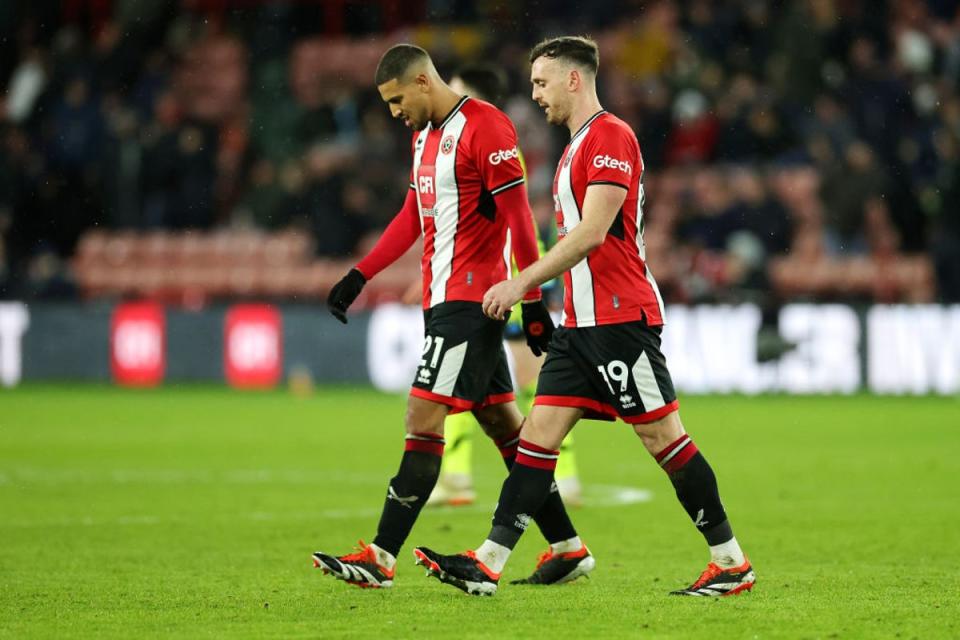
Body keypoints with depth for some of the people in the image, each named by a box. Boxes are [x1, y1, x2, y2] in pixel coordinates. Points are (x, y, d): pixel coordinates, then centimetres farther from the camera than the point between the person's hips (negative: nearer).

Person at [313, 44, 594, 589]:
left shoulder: (485, 126, -13)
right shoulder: (426, 135, 16)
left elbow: (517, 214, -16)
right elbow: (414, 217, 25)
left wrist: (532, 300, -17)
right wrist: (359, 276, 20)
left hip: (470, 300, -10)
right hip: (443, 299, 10)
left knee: (424, 416, -12)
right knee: (502, 422, 10)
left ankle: (382, 558, -13)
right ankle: (568, 548, 14)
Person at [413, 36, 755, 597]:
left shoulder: (612, 136, -11)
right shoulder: (577, 148, 20)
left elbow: (592, 231, -20)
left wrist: (522, 282, -20)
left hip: (621, 319, -9)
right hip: (582, 322, 9)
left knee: (663, 436, -5)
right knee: (538, 434, 1)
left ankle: (731, 562, 3)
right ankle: (487, 566, -4)